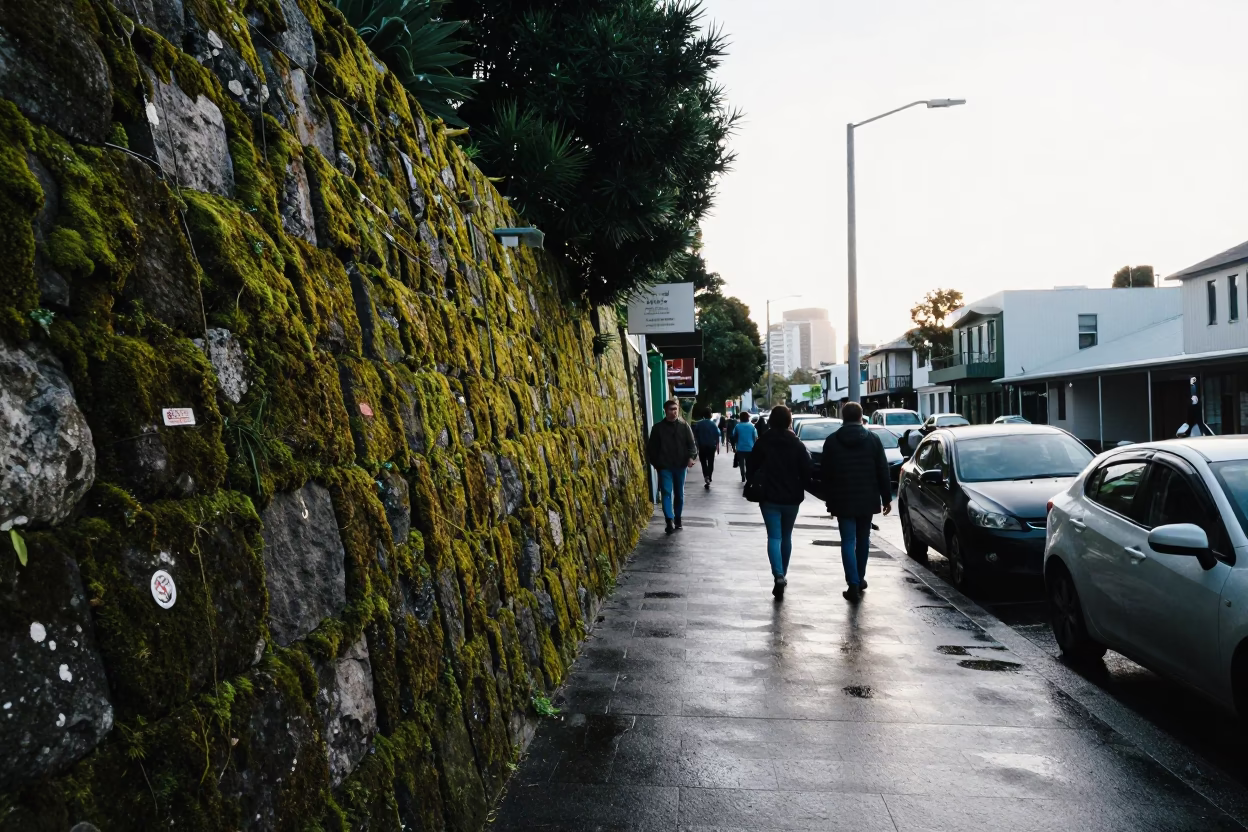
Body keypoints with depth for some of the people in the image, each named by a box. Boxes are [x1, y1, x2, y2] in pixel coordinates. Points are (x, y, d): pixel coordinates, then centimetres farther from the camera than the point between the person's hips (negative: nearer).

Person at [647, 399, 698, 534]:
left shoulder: (684, 425, 3)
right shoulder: (658, 428, 0)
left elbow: (691, 443, 0)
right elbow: (651, 447, 4)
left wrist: (691, 457, -17)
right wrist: (655, 463, -2)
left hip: (680, 466, 2)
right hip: (665, 467, -2)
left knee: (679, 494, 11)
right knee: (667, 493, -13)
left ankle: (677, 520, 24)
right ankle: (670, 521, -20)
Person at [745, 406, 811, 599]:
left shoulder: (762, 443, -5)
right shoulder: (797, 445, -4)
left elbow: (752, 468, -1)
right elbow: (806, 472, -6)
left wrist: (756, 483, 15)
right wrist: (800, 489, 10)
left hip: (769, 497, -1)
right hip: (792, 498, 1)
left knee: (774, 537, -4)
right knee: (786, 536, 17)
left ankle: (778, 575, -22)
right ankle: (783, 574, 26)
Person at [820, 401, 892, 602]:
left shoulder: (831, 441, -2)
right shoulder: (873, 439, 0)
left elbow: (825, 473, -1)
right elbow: (883, 471, 0)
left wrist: (829, 500, 7)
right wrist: (887, 497, 6)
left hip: (843, 500, -2)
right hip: (867, 499, 2)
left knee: (848, 541, -1)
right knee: (863, 539, 18)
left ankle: (853, 584, -10)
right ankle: (860, 579, 28)